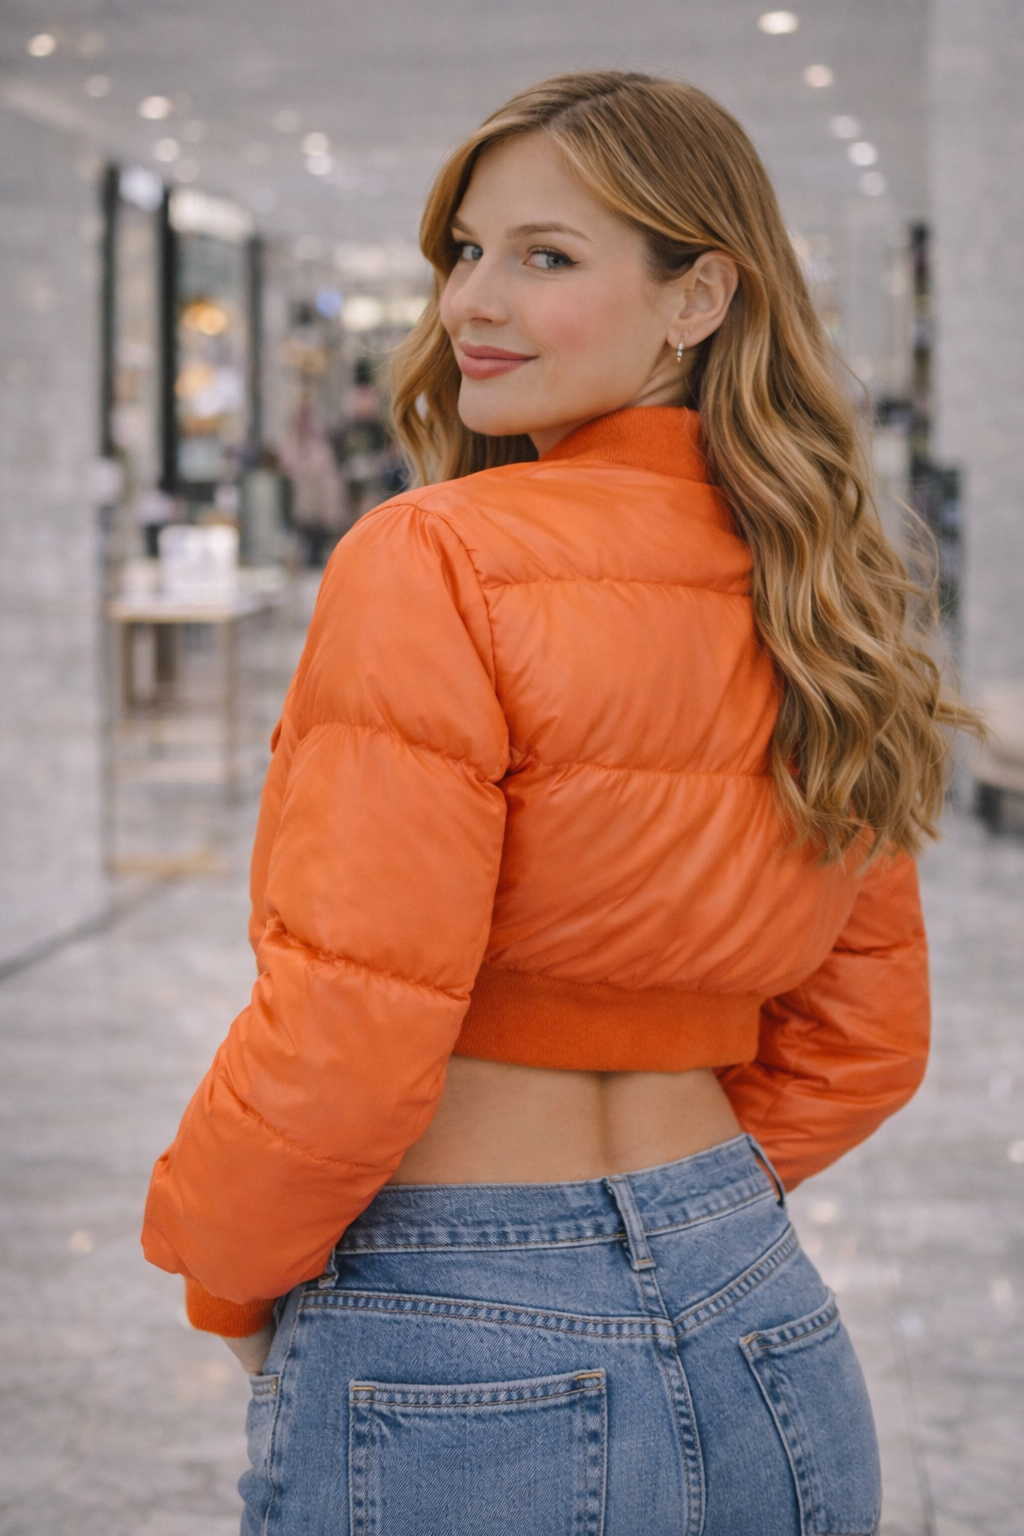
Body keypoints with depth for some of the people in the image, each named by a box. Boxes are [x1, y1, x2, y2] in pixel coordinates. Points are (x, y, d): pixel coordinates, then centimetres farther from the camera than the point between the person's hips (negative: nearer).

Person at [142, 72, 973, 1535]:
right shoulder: (805, 601, 4)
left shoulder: (435, 565, -17)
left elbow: (345, 1038, -19)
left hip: (458, 1374, -6)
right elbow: (863, 1043, 11)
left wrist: (225, 1276, -2)